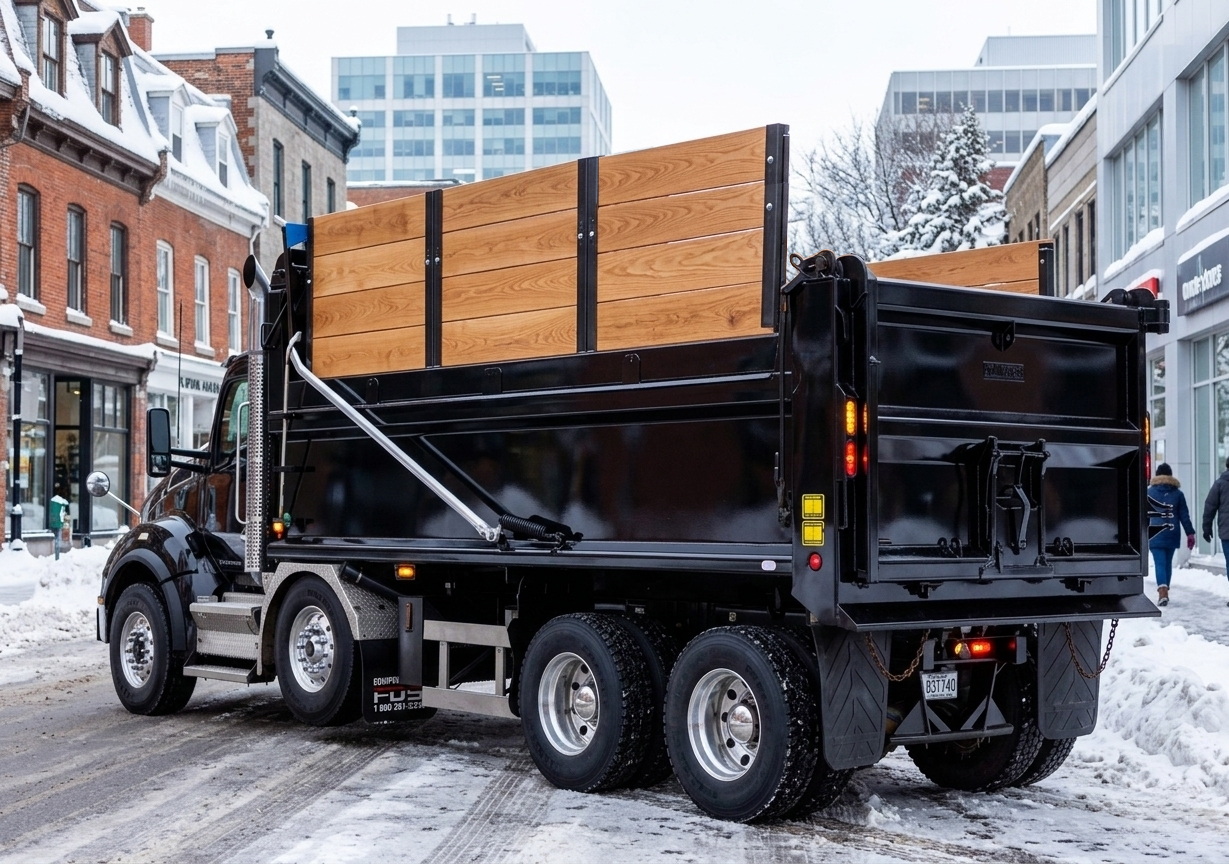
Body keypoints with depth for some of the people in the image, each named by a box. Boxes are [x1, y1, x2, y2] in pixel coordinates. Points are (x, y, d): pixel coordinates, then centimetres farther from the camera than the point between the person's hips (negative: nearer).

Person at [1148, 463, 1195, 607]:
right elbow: (1184, 515, 5)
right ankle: (1164, 593, 23)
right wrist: (1190, 534, 6)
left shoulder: (1149, 492, -1)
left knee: (1160, 563, -7)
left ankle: (1162, 593, -24)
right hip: (1172, 534, 3)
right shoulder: (1178, 493, 5)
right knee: (1168, 562, 15)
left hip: (1155, 535, -3)